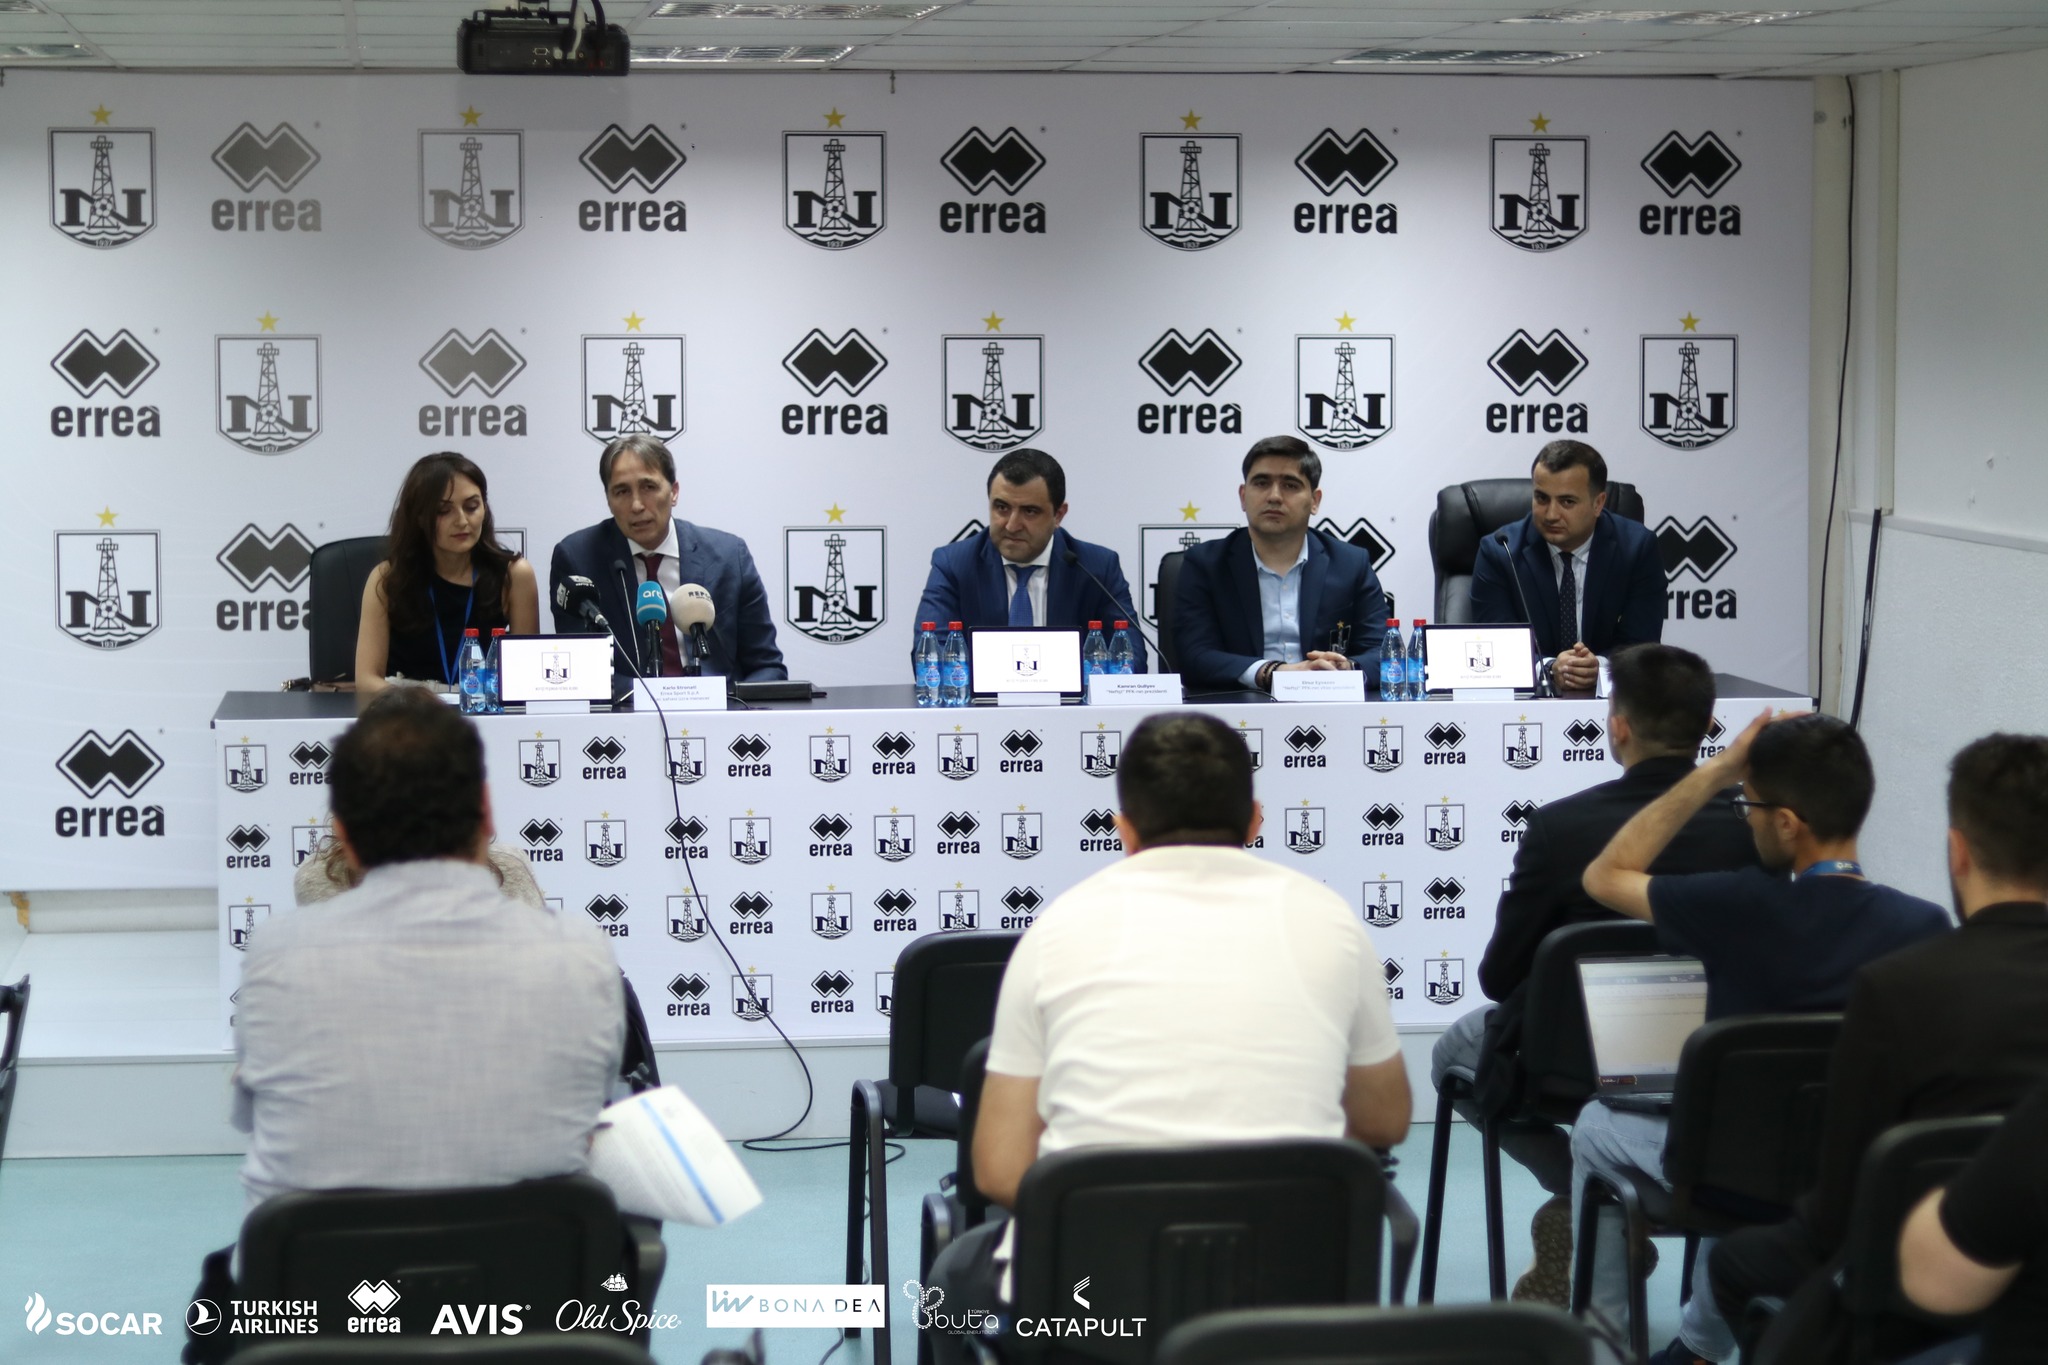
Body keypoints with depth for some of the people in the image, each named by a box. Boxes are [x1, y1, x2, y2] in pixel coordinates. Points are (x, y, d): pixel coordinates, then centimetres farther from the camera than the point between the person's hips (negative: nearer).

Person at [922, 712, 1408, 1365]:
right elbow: (1386, 1123, 17)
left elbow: (1000, 1171, 0)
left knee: (962, 1270, 33)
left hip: (1076, 1308, -1)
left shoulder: (1061, 925, 0)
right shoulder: (1327, 919, 3)